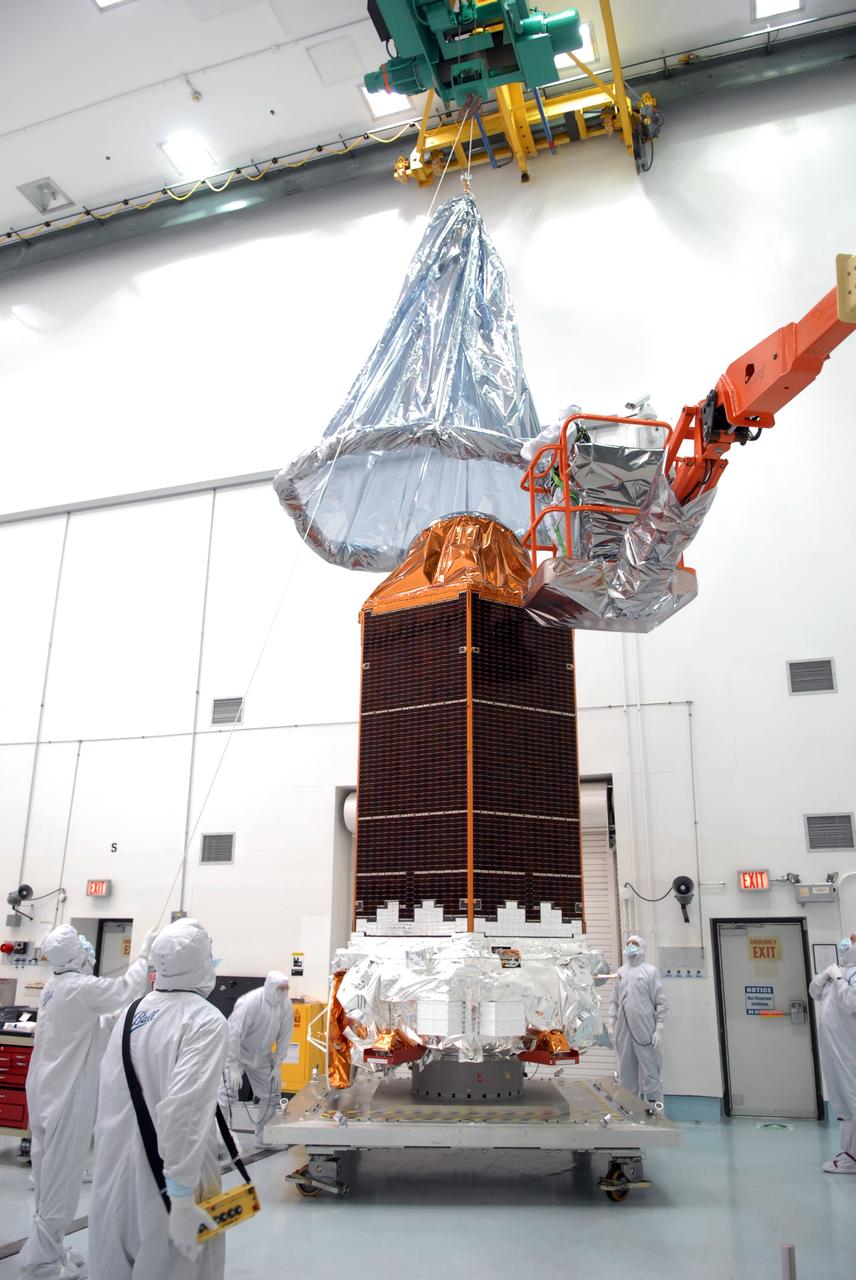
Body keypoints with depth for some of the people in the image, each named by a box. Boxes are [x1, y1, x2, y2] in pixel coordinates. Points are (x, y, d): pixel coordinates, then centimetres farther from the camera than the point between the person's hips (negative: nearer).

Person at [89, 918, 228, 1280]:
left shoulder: (130, 1015, 5)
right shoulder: (205, 1020, -16)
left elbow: (109, 1098, 10)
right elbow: (184, 1106, -25)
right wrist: (182, 1195, -22)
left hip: (115, 1176, 7)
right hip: (165, 1181, -6)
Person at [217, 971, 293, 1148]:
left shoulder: (286, 1005, -15)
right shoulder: (250, 1002, -33)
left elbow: (284, 1037, -6)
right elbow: (234, 1034, -30)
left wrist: (277, 1065, -5)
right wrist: (234, 1066, -29)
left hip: (262, 1056, 6)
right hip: (237, 1052, -6)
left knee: (272, 1094, 11)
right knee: (227, 1095, -17)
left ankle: (262, 1136, 28)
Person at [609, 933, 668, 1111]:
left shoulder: (650, 971, 0)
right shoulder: (621, 972, 14)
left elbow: (660, 1002, -3)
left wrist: (659, 1028, -8)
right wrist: (611, 1024, 10)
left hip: (644, 1030, -5)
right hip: (623, 1029, 5)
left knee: (649, 1069, -3)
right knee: (626, 1070, 9)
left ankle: (654, 1106, 4)